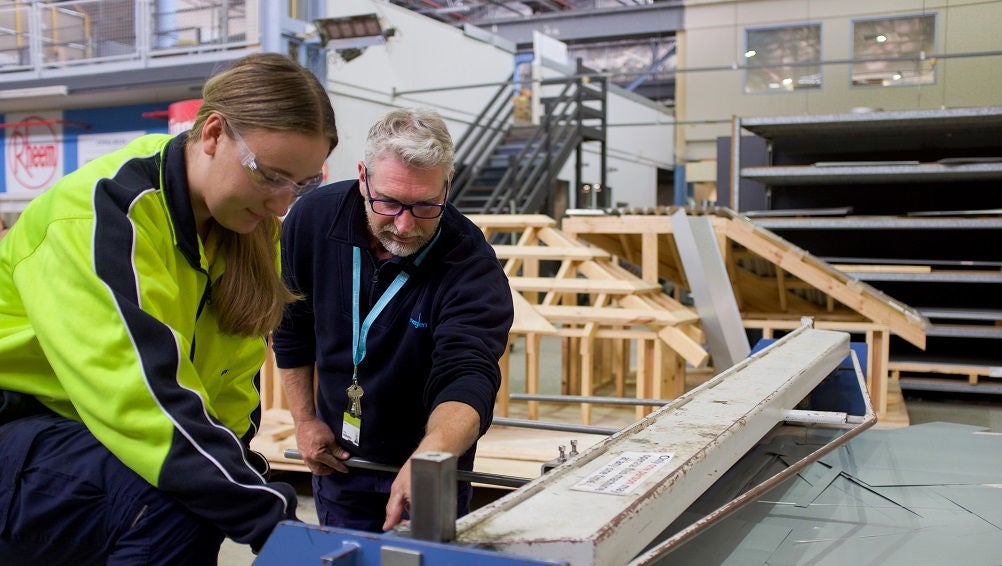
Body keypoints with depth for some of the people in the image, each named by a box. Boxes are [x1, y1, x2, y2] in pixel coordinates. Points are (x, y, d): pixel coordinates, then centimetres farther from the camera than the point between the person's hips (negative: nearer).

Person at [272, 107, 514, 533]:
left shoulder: (473, 268, -28)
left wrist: (429, 460, -61)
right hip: (337, 456, 3)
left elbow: (466, 377, -41)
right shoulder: (313, 219, -17)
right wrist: (304, 418, 2)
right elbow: (290, 325, 0)